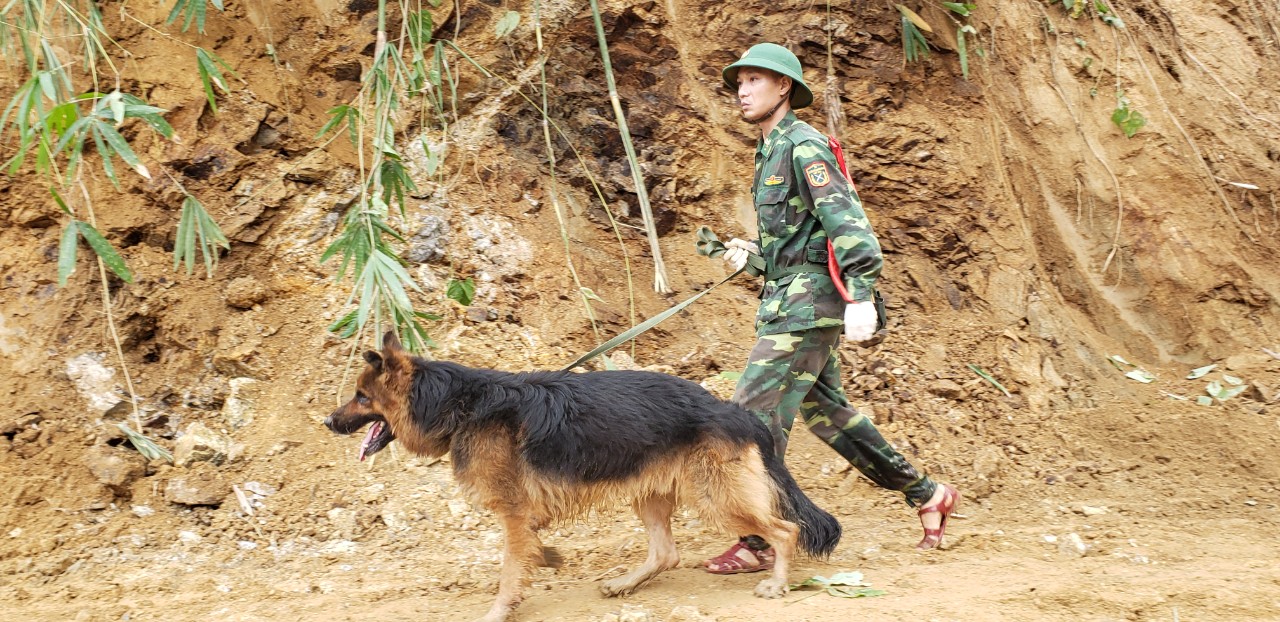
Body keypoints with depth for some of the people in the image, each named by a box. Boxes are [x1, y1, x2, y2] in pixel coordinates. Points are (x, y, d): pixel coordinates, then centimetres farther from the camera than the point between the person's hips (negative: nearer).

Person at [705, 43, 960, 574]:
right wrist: (752, 252, 11)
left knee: (755, 409, -11)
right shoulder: (771, 151, 18)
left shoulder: (803, 145, -11)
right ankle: (927, 495, 23)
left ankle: (759, 543, -4)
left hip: (809, 300, -10)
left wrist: (861, 294, -31)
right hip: (789, 299, 10)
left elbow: (845, 218, -22)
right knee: (825, 410, 14)